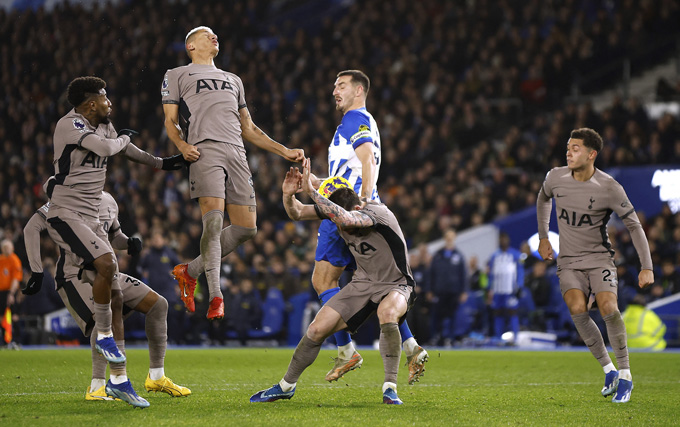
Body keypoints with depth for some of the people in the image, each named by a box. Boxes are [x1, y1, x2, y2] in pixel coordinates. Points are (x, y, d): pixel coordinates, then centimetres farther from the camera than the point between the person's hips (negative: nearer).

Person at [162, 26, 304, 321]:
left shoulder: (233, 80, 34)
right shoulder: (177, 76, 19)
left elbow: (248, 128, 33)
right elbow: (170, 121, 10)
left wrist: (284, 151, 23)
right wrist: (182, 145, -11)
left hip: (236, 153, 6)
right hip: (205, 150, -6)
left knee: (246, 228, -3)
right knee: (213, 220, -21)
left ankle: (190, 272, 13)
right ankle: (215, 297, -19)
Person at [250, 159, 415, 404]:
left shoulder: (378, 213, -28)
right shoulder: (337, 210, -8)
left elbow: (345, 219, -48)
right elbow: (296, 214, 0)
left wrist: (312, 191, -49)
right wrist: (288, 195, -23)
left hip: (396, 285, -6)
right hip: (363, 283, 6)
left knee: (387, 312, -40)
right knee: (318, 329, -6)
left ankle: (390, 388, -31)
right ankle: (286, 386, 14)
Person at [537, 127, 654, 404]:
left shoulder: (609, 188, -13)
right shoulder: (556, 177, -3)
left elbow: (634, 225, -5)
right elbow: (543, 199, 22)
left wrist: (647, 267, -10)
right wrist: (543, 238, 20)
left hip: (599, 259, -2)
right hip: (568, 261, 2)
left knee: (608, 308, -26)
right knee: (577, 309, -25)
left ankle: (625, 375, -11)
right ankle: (608, 369, -8)